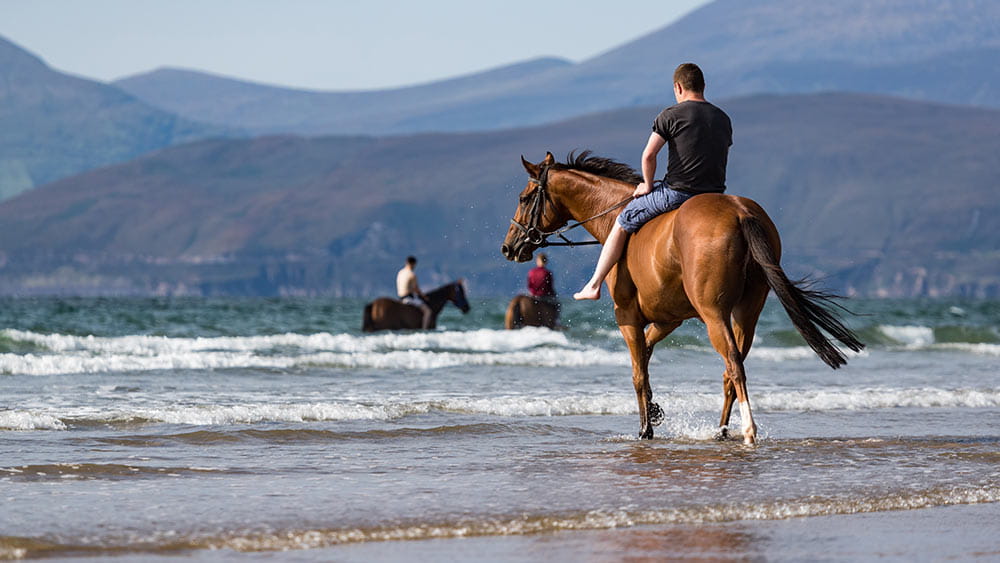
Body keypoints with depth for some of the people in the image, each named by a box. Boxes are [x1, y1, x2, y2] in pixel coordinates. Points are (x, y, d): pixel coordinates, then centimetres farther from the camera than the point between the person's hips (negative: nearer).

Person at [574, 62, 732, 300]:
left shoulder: (671, 115, -6)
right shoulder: (724, 120, 12)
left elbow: (648, 155, -13)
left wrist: (648, 186, 2)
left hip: (676, 192, -5)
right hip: (714, 196, 5)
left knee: (623, 223, 13)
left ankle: (594, 286, 14)